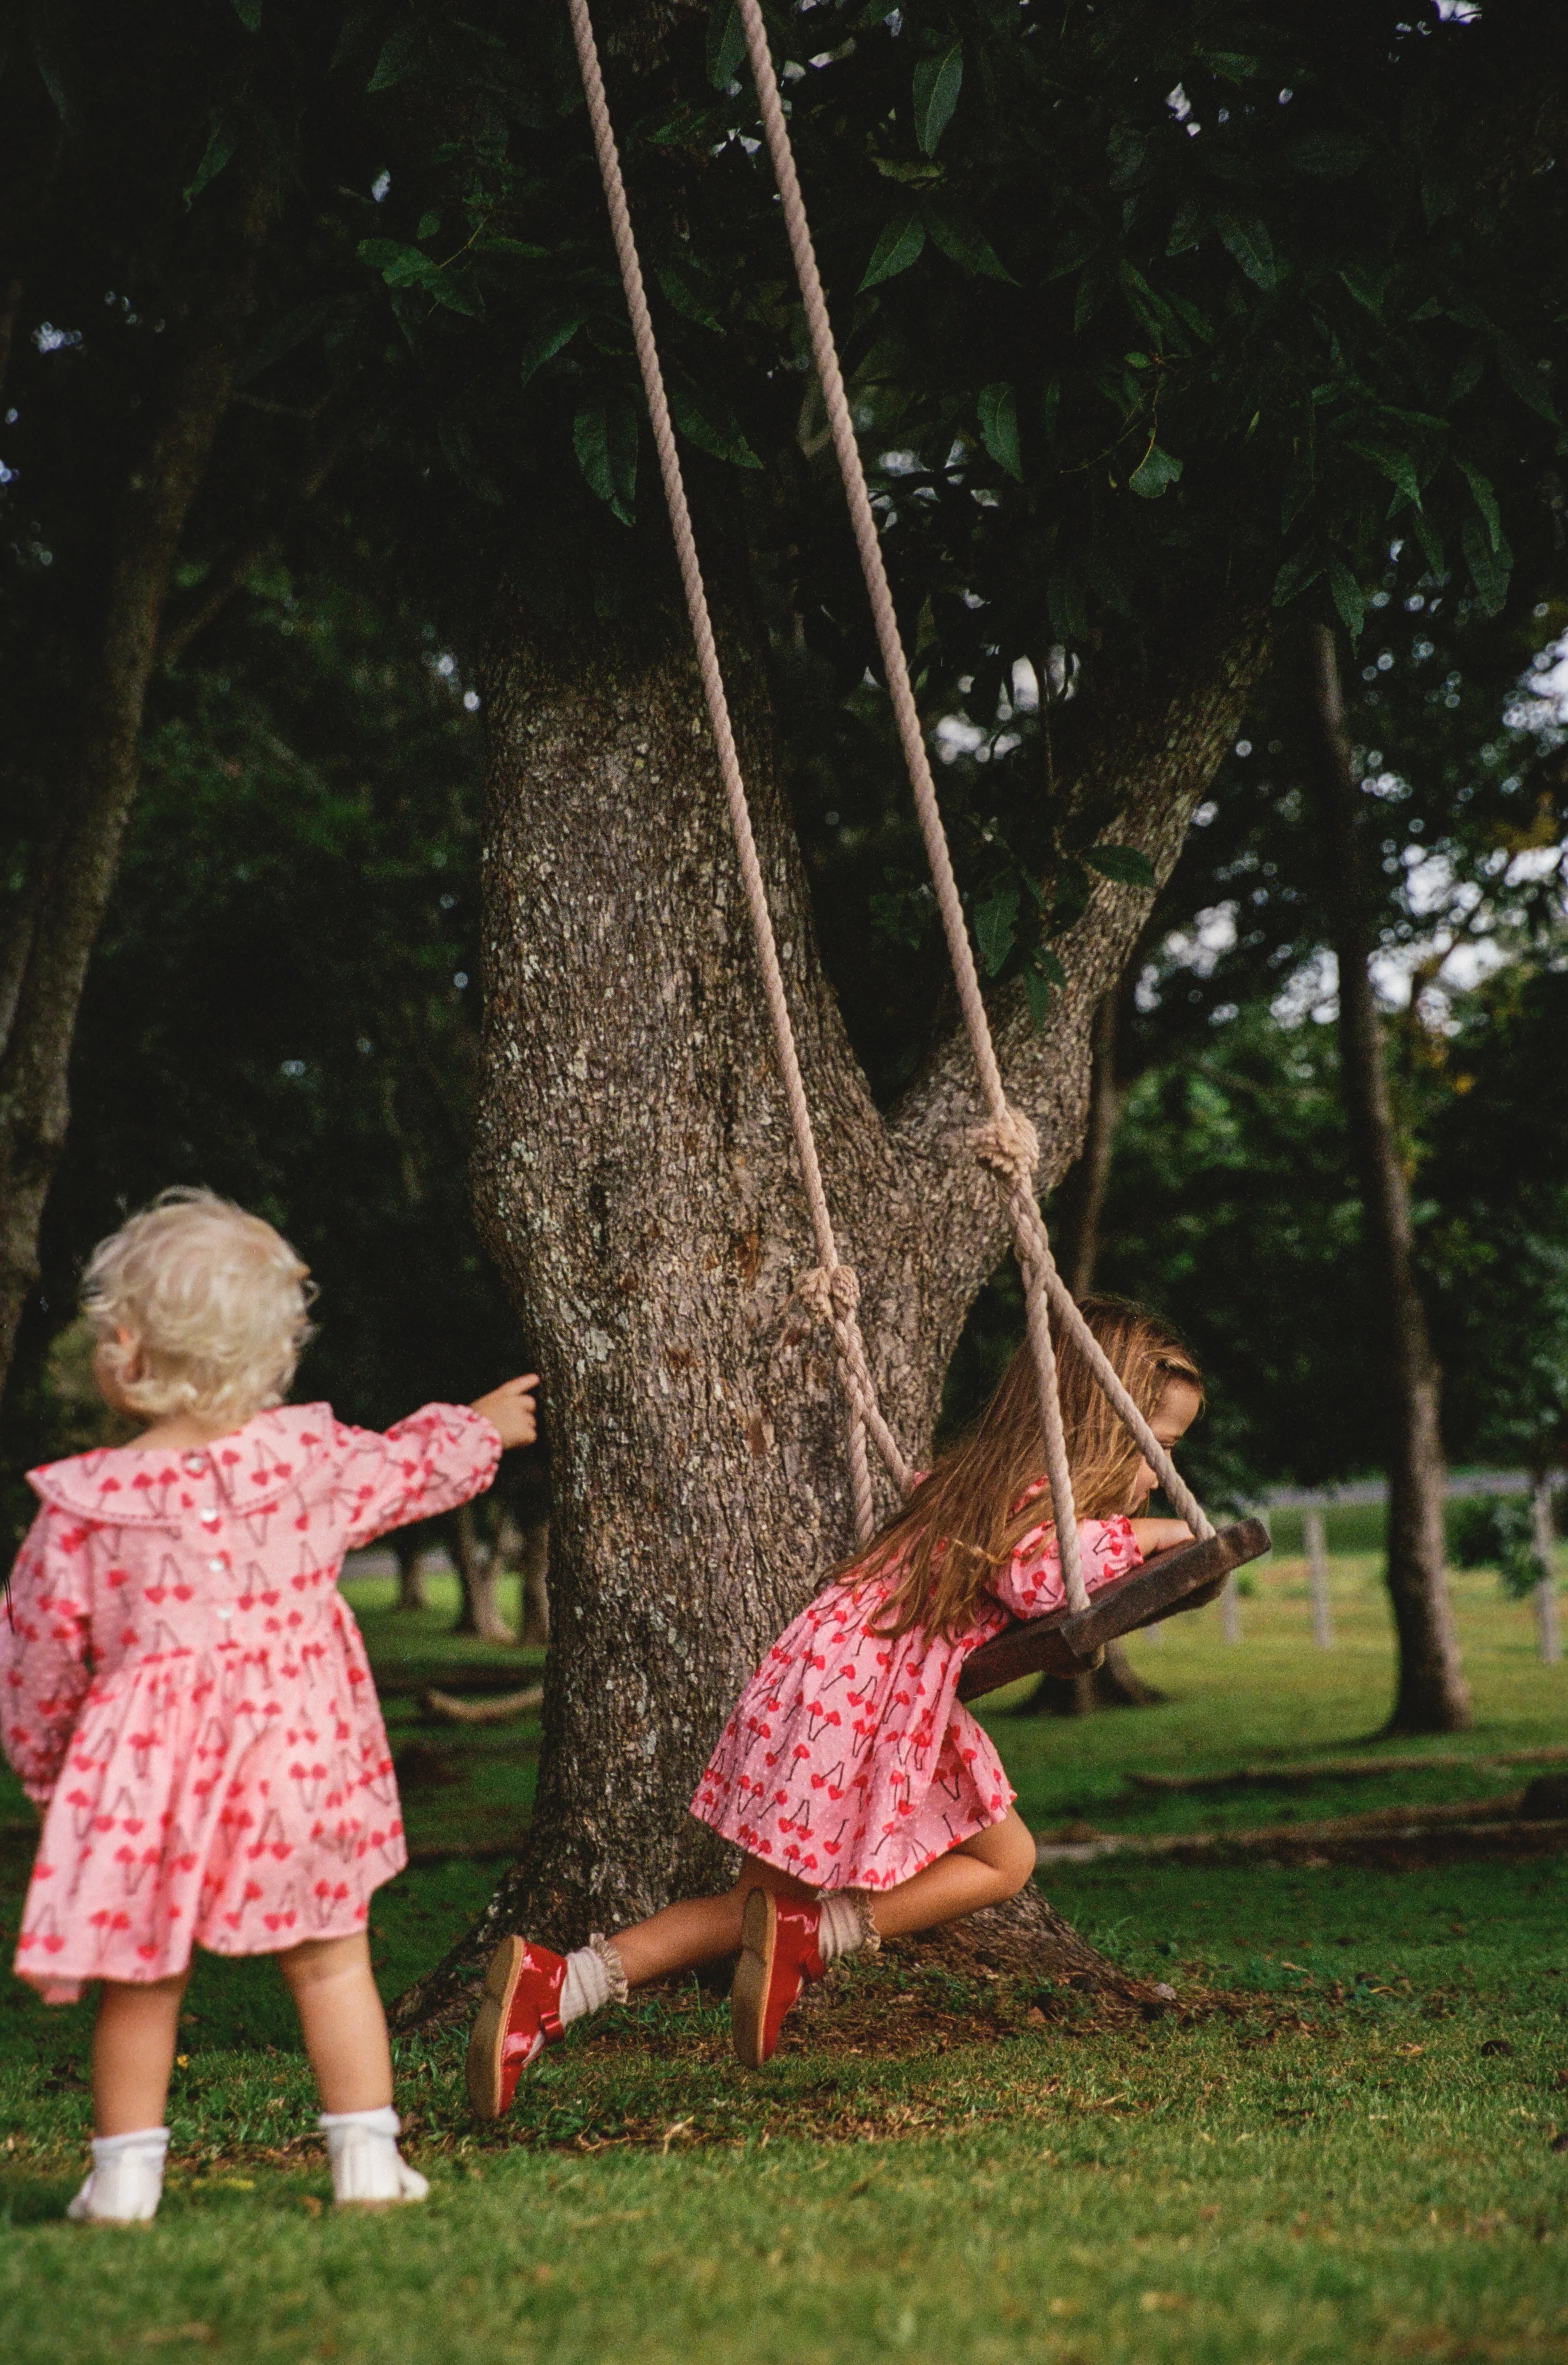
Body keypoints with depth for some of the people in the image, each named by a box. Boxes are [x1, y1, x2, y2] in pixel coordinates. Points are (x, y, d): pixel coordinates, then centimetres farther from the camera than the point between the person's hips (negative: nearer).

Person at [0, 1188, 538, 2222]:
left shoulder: (85, 1506, -9)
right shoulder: (312, 1459, -3)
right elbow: (414, 1468, 17)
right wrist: (480, 1428, 39)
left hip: (148, 1771, -1)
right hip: (300, 1749, 1)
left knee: (139, 1980, 13)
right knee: (331, 1957, 14)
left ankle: (126, 2175, 19)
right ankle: (369, 2155, 16)